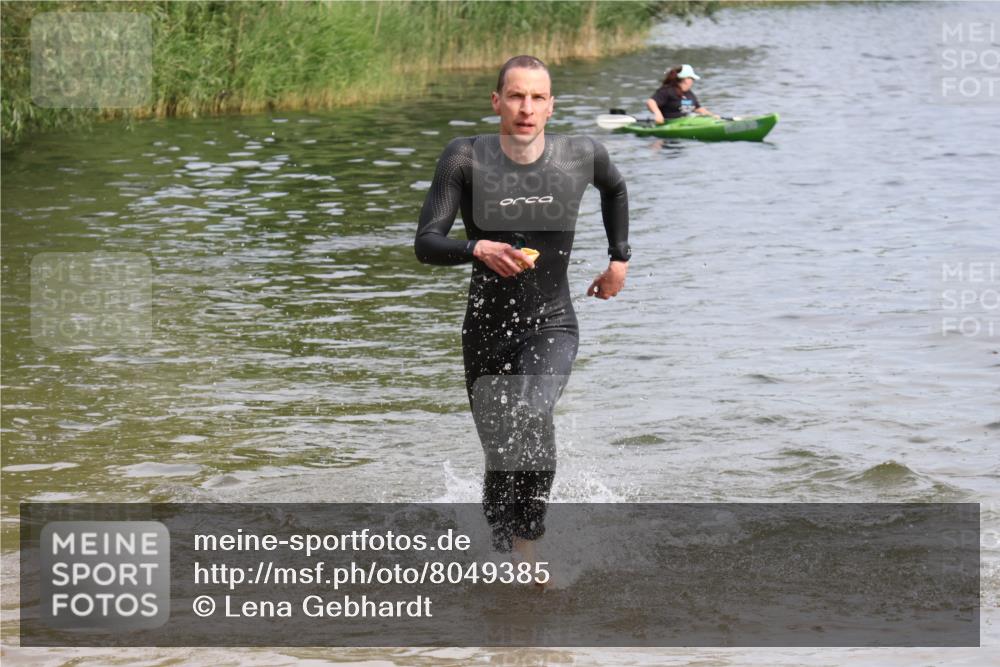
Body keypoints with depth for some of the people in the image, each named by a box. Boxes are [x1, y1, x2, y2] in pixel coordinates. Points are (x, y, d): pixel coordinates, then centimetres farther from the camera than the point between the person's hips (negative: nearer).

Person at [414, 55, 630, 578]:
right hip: (487, 327, 1)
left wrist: (620, 258, 19)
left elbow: (615, 188, 20)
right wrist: (478, 248, -34)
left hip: (552, 323, -1)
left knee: (532, 413, -29)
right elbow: (426, 243, -16)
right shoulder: (466, 158, -11)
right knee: (499, 456, 8)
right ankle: (502, 554, 31)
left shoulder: (582, 156, -5)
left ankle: (528, 546, -17)